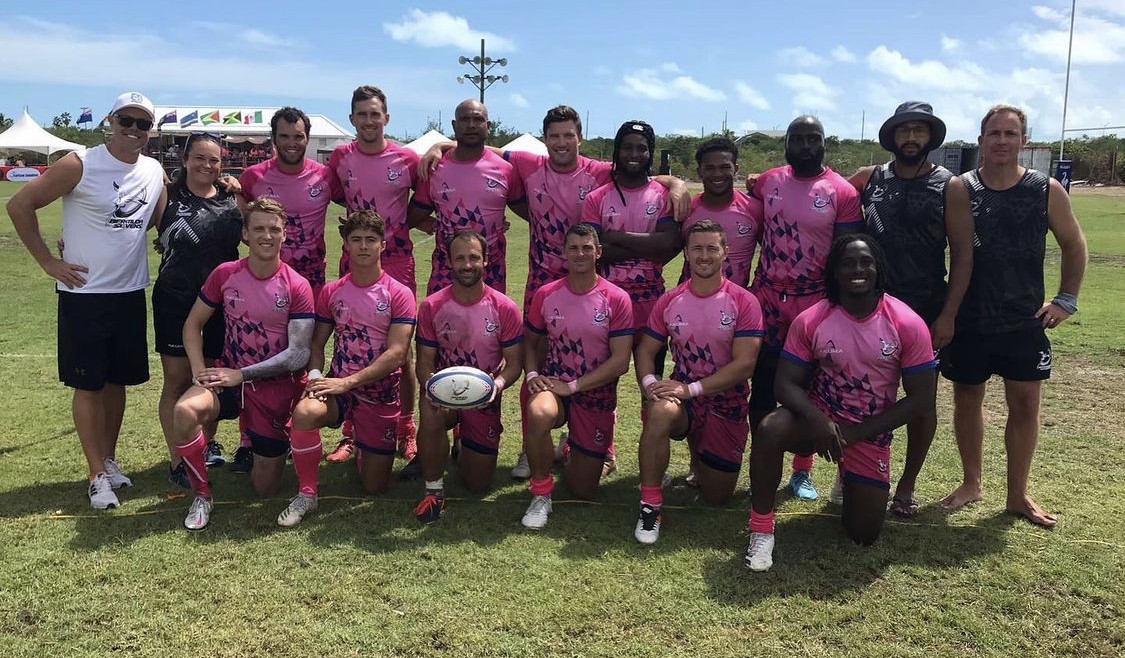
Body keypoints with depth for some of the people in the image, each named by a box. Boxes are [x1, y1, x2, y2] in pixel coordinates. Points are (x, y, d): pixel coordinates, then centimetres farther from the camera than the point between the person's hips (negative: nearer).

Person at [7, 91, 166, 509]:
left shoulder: (155, 173, 4)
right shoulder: (80, 165, -11)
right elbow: (20, 205, -8)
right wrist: (48, 262, -9)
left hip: (131, 294, 5)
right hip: (84, 294, -5)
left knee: (117, 380, 13)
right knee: (88, 384, 1)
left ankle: (108, 458, 28)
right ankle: (98, 475, 8)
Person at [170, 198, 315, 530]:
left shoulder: (297, 287, -11)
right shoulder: (225, 275, -4)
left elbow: (298, 354, -15)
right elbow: (193, 323, 6)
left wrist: (241, 374, -19)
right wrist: (199, 370, -9)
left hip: (277, 386, -2)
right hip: (230, 377, 2)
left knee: (266, 488, 2)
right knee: (184, 411, -32)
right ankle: (202, 496, -9)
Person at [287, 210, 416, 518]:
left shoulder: (399, 295, -8)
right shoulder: (331, 291, 4)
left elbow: (396, 355, -15)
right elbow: (317, 344, 8)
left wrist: (347, 382, -22)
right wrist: (315, 376, -14)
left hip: (381, 395, -1)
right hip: (338, 387, 2)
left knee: (374, 487, 4)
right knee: (304, 412, -35)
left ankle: (365, 447, 40)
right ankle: (306, 494, -14)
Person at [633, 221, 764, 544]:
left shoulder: (743, 302, -11)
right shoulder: (669, 301, -1)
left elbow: (744, 364, -17)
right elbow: (646, 350, 3)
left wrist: (691, 389, -25)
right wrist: (650, 383, -20)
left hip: (728, 405, 0)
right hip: (684, 397, 1)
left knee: (716, 497, 8)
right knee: (659, 413, -38)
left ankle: (700, 452, 43)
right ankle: (650, 506, -22)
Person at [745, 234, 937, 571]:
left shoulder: (908, 325, -15)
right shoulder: (810, 321, -13)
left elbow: (921, 399, -11)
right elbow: (786, 383, -11)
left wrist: (856, 433, -16)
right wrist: (817, 420, -31)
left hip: (871, 432, 1)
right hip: (818, 418, 0)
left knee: (864, 535, 3)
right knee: (770, 429, -35)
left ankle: (853, 480, 38)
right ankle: (761, 529, -16)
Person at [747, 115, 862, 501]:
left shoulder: (842, 193, -5)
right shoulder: (766, 182, 5)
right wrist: (747, 285, 9)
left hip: (814, 302, -2)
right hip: (766, 297, 3)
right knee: (762, 385, 6)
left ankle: (802, 471, 21)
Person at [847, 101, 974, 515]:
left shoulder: (949, 187, -2)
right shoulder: (868, 179, 4)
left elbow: (962, 254, -4)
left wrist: (948, 314, -10)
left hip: (927, 310, -1)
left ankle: (907, 485, 21)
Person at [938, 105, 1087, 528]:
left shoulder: (1047, 191, -2)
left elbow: (1074, 244, 10)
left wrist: (1066, 299, 3)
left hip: (1024, 322, 1)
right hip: (968, 320, 0)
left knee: (1025, 404, 5)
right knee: (967, 400, 10)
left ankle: (1018, 494, 20)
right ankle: (971, 484, 29)